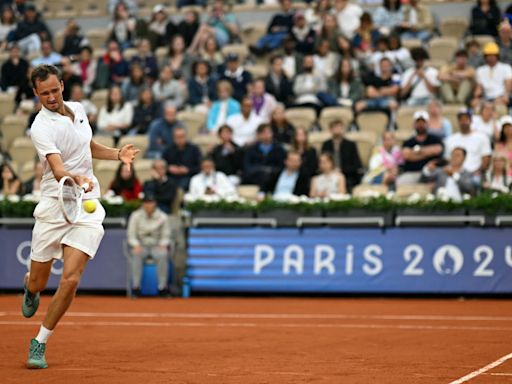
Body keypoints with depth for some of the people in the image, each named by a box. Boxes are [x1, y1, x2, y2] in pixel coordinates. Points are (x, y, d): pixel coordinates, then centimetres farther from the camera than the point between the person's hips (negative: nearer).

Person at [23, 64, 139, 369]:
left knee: (70, 279, -13)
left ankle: (40, 343, 2)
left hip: (88, 208, 3)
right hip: (54, 206, -3)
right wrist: (75, 178, -50)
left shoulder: (78, 109, 7)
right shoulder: (42, 127, -14)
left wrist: (118, 154, 10)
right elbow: (57, 168, -29)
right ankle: (29, 287, 49)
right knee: (38, 283, 7)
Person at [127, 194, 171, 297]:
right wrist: (136, 245, -17)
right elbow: (131, 235, 2)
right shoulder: (135, 216, 2)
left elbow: (166, 236, 6)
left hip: (157, 246, 0)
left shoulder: (163, 217, 2)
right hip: (140, 245, 0)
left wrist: (163, 245, -15)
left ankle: (162, 286, -34)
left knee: (162, 255, -35)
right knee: (137, 254, -36)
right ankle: (136, 286, -38)